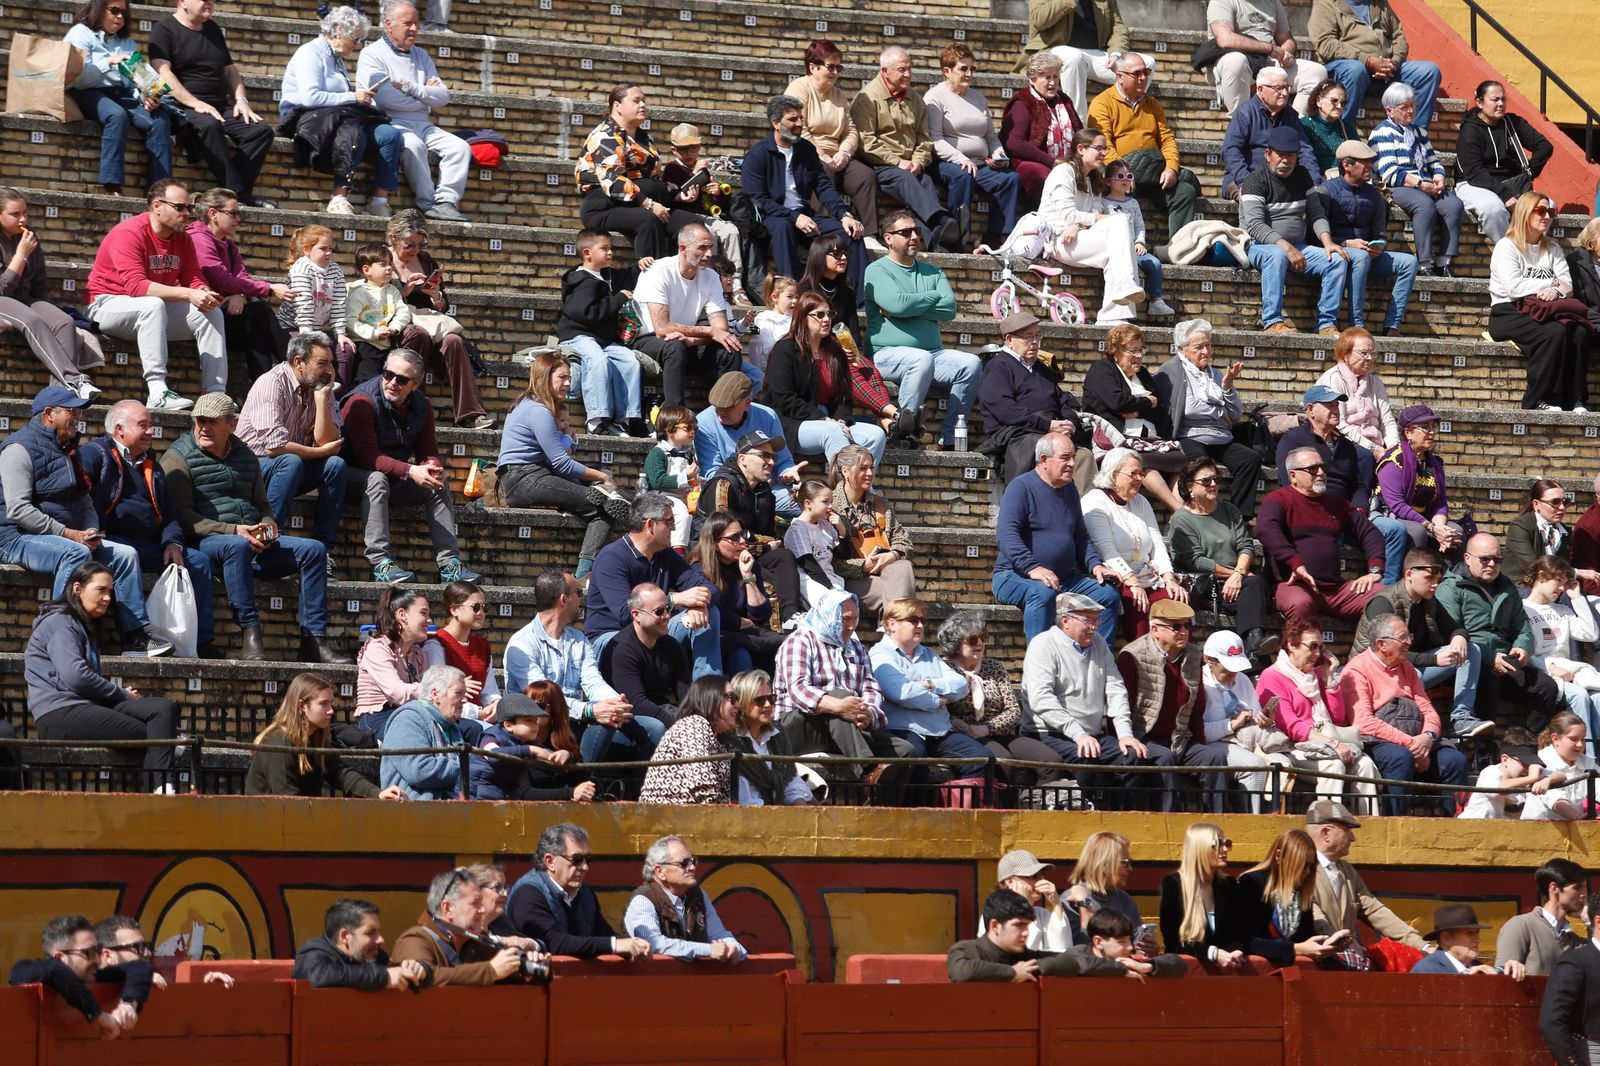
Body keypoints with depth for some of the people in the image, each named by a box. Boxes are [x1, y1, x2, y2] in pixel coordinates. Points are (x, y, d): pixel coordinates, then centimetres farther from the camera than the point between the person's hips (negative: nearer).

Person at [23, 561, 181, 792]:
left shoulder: (82, 626, 29)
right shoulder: (59, 623, -3)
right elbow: (75, 676, -17)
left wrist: (120, 692, 1)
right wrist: (121, 694, -6)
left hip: (88, 706, 9)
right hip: (60, 713, -9)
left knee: (164, 708, -15)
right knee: (151, 735, -18)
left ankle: (161, 789, -35)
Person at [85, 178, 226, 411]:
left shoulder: (182, 239, 3)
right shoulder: (129, 233, -21)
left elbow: (194, 280, 1)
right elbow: (136, 286, -31)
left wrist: (204, 294, -26)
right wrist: (187, 294, -35)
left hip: (154, 309, 8)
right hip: (108, 305, -8)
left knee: (212, 312, -10)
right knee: (153, 305, -38)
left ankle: (215, 393, -17)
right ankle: (158, 394, -46)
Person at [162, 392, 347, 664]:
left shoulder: (245, 456, 21)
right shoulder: (179, 457, 2)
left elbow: (262, 504, 28)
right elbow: (183, 516, -9)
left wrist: (268, 527, 2)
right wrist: (233, 531, -19)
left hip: (253, 543, 6)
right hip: (205, 542, -6)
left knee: (314, 549, -11)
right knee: (237, 546, -40)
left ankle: (314, 640, -17)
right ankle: (250, 635, -43)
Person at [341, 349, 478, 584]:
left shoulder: (421, 406, 0)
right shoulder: (361, 402, -21)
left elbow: (428, 450, 2)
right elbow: (368, 457, -27)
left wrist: (432, 468, -23)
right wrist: (410, 471, -34)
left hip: (395, 478, 7)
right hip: (355, 474, -7)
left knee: (439, 483, -9)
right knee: (377, 480, -36)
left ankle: (449, 562, -14)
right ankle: (379, 561, -41)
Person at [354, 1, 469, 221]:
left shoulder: (421, 56, 20)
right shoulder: (372, 54, 1)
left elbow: (443, 97, 9)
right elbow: (384, 97, -15)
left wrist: (412, 88, -8)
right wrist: (426, 95, 0)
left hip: (423, 125, 6)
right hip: (391, 124, -6)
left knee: (460, 146, -17)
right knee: (413, 144, -36)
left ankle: (446, 202, -29)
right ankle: (429, 204, -30)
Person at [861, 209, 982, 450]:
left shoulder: (932, 272, 18)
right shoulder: (877, 270, 2)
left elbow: (949, 309, 0)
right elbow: (897, 303, -17)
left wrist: (908, 308, -10)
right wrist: (934, 297, -1)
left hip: (932, 351, 6)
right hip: (887, 354, -6)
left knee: (972, 364, -20)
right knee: (922, 359, -37)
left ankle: (948, 438, -19)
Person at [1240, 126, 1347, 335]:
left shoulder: (1302, 177, 12)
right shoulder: (1256, 181, -8)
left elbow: (1316, 212, 10)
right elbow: (1255, 226, -20)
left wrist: (1327, 241, -10)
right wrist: (1286, 247, -30)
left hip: (1297, 246, 6)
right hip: (1259, 246, -6)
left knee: (1338, 260, -14)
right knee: (1277, 255, -40)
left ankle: (1326, 323, -16)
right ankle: (1272, 321, -40)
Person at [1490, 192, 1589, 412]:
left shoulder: (1553, 249, 21)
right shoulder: (1506, 247, 0)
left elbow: (1567, 285, 9)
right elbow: (1513, 287, -15)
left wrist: (1556, 291, -16)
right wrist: (1552, 283, -6)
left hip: (1540, 312, 5)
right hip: (1508, 314, -5)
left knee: (1580, 333, -25)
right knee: (1554, 332, -33)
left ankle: (1576, 400, -24)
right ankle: (1537, 400, -29)